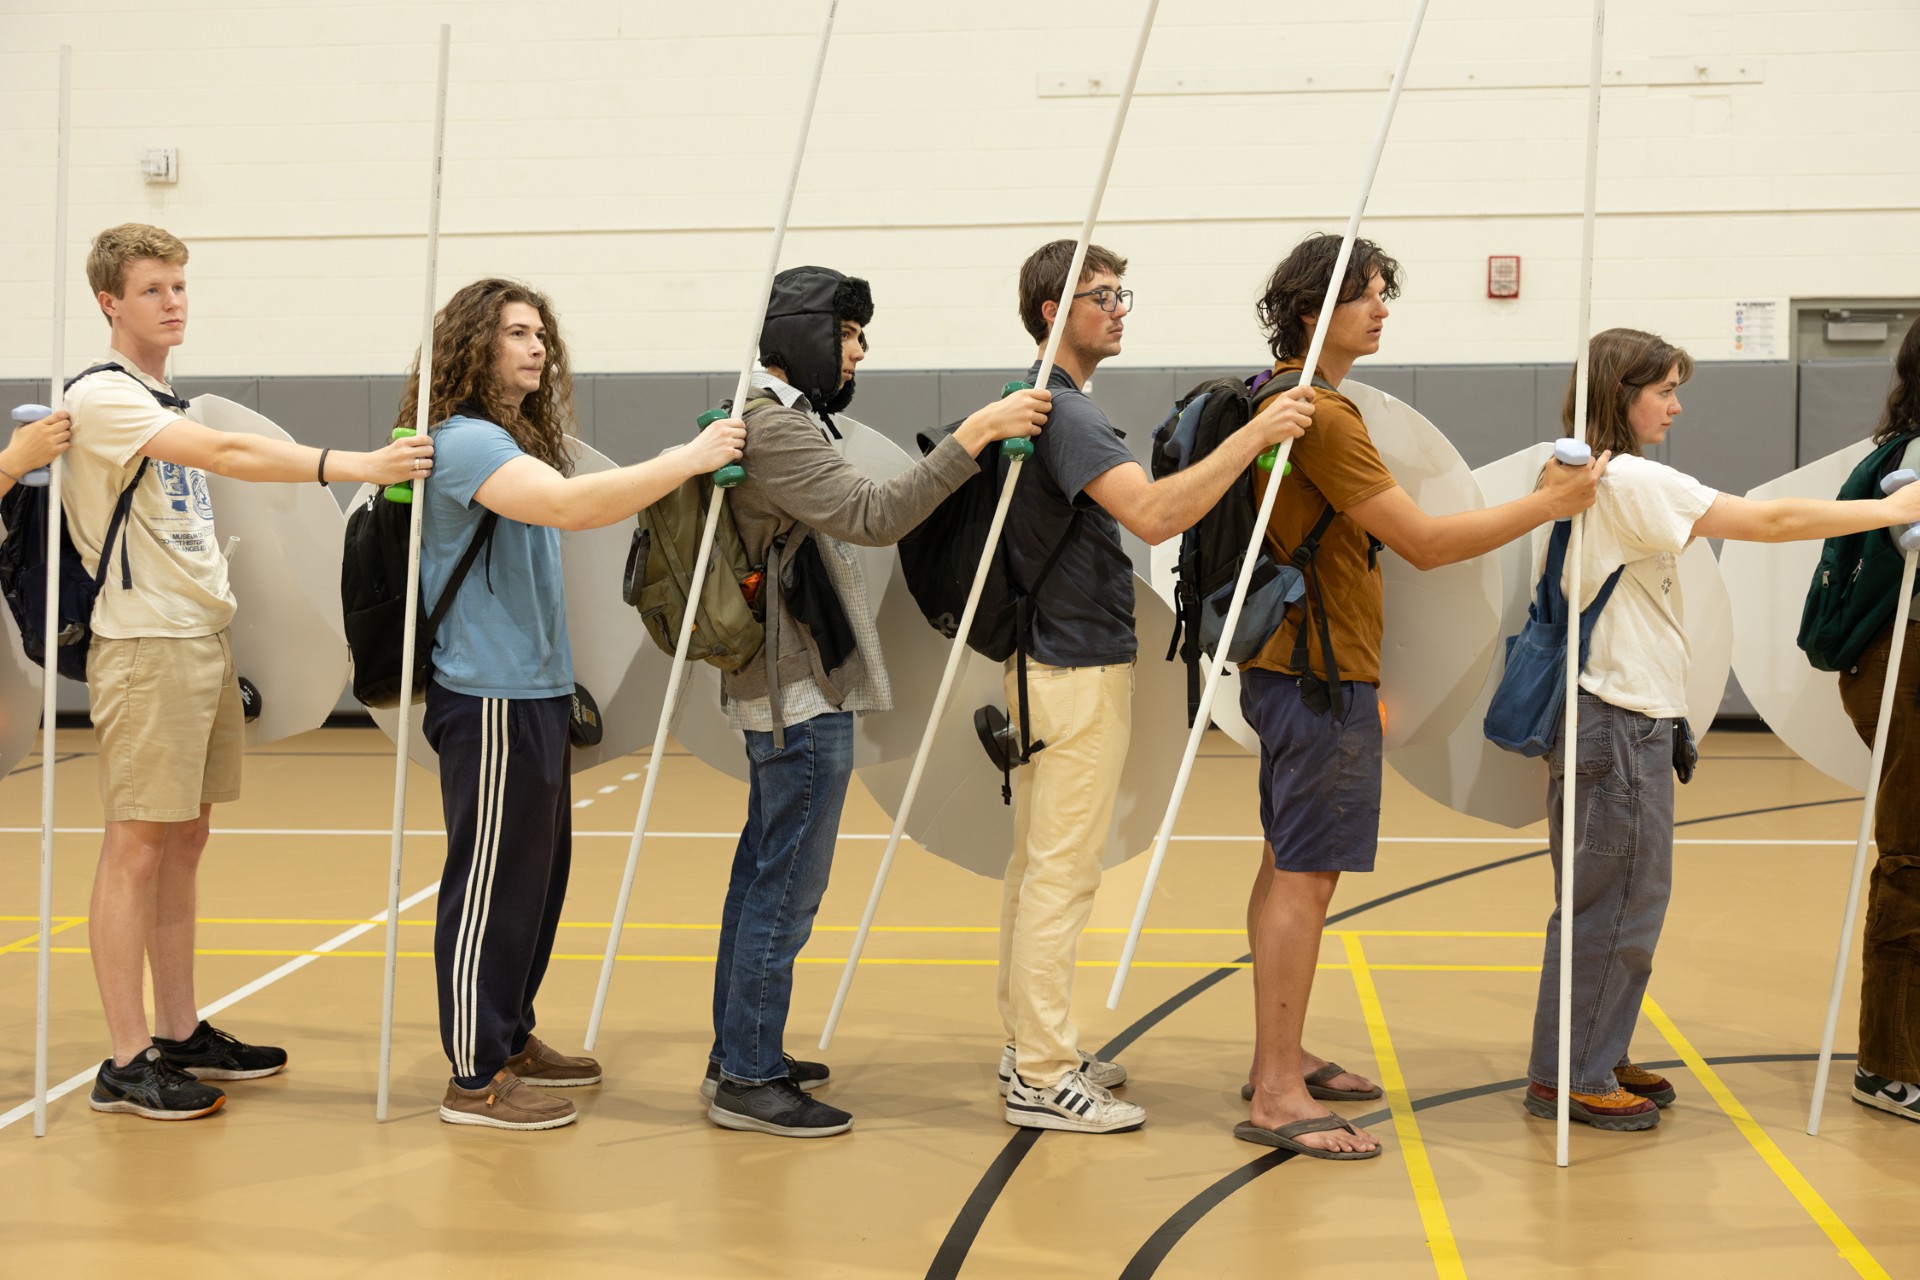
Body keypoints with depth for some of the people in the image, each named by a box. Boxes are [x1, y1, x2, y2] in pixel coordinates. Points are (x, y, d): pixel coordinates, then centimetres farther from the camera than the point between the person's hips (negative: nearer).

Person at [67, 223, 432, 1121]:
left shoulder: (162, 399, 18)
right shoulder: (101, 396, -11)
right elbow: (226, 455, -25)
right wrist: (356, 466, -32)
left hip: (204, 639, 9)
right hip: (146, 648, -9)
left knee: (185, 841, 11)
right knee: (137, 846, -6)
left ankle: (179, 1034, 18)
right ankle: (127, 1063, -1)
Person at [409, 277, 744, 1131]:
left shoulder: (514, 441, 18)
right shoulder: (465, 442, -16)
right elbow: (572, 503, -31)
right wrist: (690, 459, -29)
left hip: (534, 691, 10)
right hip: (491, 699, -10)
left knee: (539, 873, 17)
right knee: (492, 884, -4)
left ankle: (511, 1037, 30)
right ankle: (476, 1078, 4)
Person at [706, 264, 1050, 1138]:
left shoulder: (768, 418, 18)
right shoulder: (776, 428, -16)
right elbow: (873, 517, -27)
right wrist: (974, 436, -28)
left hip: (783, 688, 11)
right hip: (801, 692, -11)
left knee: (764, 873, 16)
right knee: (787, 886, -7)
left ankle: (738, 1055, 25)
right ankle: (748, 1081, -1)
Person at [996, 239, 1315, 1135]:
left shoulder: (1038, 404, 15)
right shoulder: (1063, 413, -19)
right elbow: (1154, 514, -33)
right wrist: (1253, 436, -33)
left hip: (1047, 664, 11)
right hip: (1078, 673, -11)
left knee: (1038, 866, 14)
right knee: (1061, 874, -6)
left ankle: (1030, 1047, 23)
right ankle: (1042, 1079, -2)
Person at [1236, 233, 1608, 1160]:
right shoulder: (1319, 415, -18)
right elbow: (1423, 542, -20)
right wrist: (1548, 503, -15)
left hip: (1294, 664, 11)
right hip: (1320, 673, -11)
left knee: (1287, 866, 15)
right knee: (1307, 875, -9)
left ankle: (1278, 1058, 24)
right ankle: (1276, 1099, -6)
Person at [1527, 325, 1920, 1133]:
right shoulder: (1630, 480, -16)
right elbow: (1771, 522, -15)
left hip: (1615, 715, 10)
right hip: (1620, 719, -10)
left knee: (1615, 899, 15)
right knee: (1615, 900, -4)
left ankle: (1593, 1060, 22)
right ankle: (1570, 1076, 3)